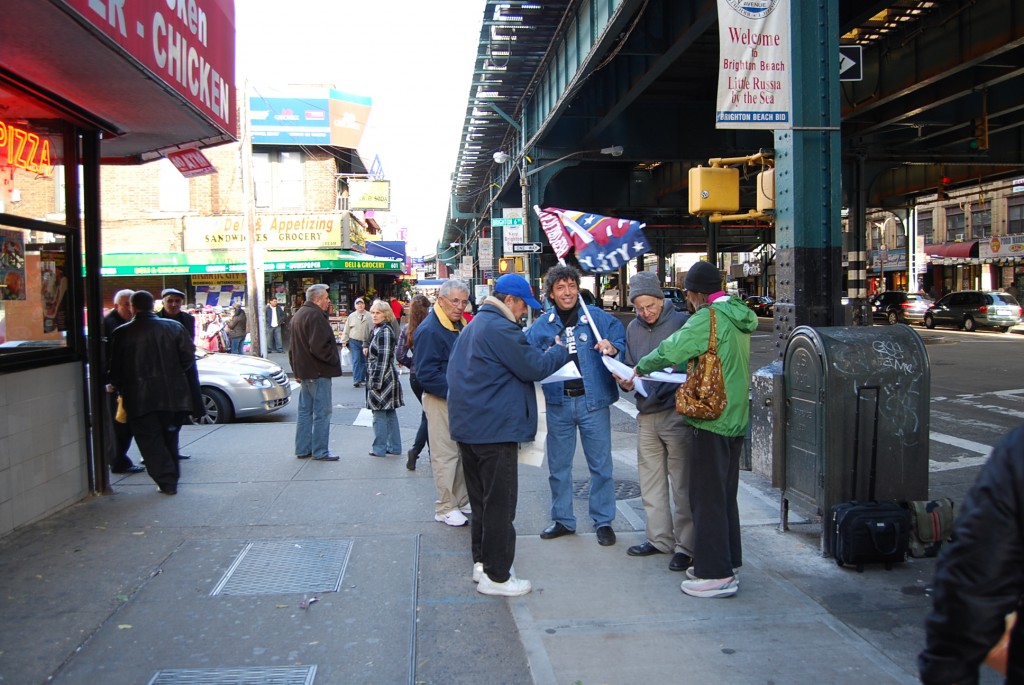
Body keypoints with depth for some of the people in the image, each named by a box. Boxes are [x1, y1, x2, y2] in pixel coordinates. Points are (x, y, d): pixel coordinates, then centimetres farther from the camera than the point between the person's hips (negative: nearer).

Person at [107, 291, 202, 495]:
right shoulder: (174, 327, 1)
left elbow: (115, 368, 2)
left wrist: (119, 387, 20)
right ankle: (172, 477, 24)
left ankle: (166, 480, -1)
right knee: (169, 437, 18)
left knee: (150, 440, 5)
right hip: (173, 394, 3)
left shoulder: (122, 333, -3)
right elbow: (188, 357, -1)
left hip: (141, 398, -3)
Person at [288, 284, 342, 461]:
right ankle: (320, 452, 0)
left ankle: (302, 449, 19)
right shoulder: (315, 316, -17)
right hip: (318, 372, -10)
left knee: (305, 411, 14)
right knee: (322, 412, -4)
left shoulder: (299, 314, 16)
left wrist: (297, 370, 22)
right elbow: (319, 347, -26)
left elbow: (293, 347, 21)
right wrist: (334, 360, -11)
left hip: (304, 371, 10)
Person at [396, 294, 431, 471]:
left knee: (428, 412, 18)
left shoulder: (406, 329, -2)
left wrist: (413, 364, 12)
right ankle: (415, 450, -10)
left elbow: (401, 356, -2)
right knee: (428, 416, 5)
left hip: (415, 377, 5)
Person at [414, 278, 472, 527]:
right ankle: (445, 508, 11)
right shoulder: (429, 330, -17)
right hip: (441, 401, -9)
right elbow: (426, 374, -22)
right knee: (446, 455, -1)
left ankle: (463, 501, 28)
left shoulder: (460, 325, 11)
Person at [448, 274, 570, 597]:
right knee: (500, 503, -1)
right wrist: (562, 350, 0)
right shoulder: (500, 328, -17)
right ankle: (496, 576, 6)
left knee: (481, 499, 19)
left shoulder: (474, 326, 15)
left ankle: (482, 561, 29)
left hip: (468, 426, 10)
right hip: (495, 429, -10)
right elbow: (535, 367, -17)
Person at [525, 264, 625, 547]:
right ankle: (563, 520, 30)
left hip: (593, 401, -2)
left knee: (601, 465, 6)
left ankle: (603, 521, 21)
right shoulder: (542, 325, 4)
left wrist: (613, 349, -23)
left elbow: (624, 342, -2)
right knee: (558, 466, 13)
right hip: (558, 404, 2)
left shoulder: (598, 317, -2)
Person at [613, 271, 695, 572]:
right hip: (646, 415, 7)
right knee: (650, 483, 13)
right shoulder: (633, 328, 12)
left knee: (682, 484, -1)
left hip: (676, 413, -6)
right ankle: (660, 538, 26)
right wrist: (625, 381, -1)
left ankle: (686, 546, 8)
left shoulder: (681, 322, -7)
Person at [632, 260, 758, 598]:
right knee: (725, 495, 17)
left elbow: (670, 350, -23)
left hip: (710, 419, -9)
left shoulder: (708, 318, -15)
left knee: (707, 496, -2)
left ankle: (716, 574, 4)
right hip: (735, 420, 9)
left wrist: (641, 367, -6)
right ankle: (727, 563, 27)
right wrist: (687, 366, 20)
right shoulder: (739, 318, 13)